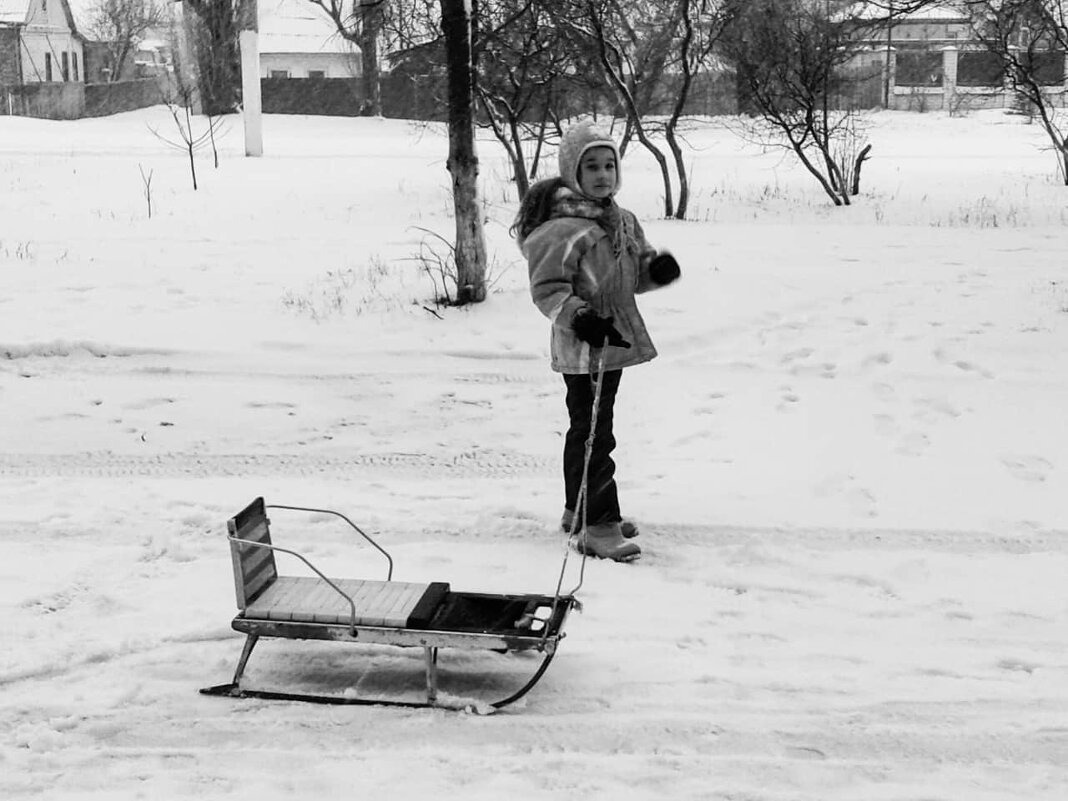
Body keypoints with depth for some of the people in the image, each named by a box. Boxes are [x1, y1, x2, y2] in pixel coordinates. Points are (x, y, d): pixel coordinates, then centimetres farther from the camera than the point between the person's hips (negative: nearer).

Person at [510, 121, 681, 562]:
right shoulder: (563, 228, -19)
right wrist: (579, 317, -34)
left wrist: (657, 268, -3)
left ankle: (579, 510, 34)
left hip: (613, 343, 9)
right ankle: (599, 526, 0)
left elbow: (633, 275, 18)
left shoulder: (622, 220, 9)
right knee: (594, 434, -6)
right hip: (582, 348, -9)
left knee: (588, 430, 20)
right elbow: (547, 288, -20)